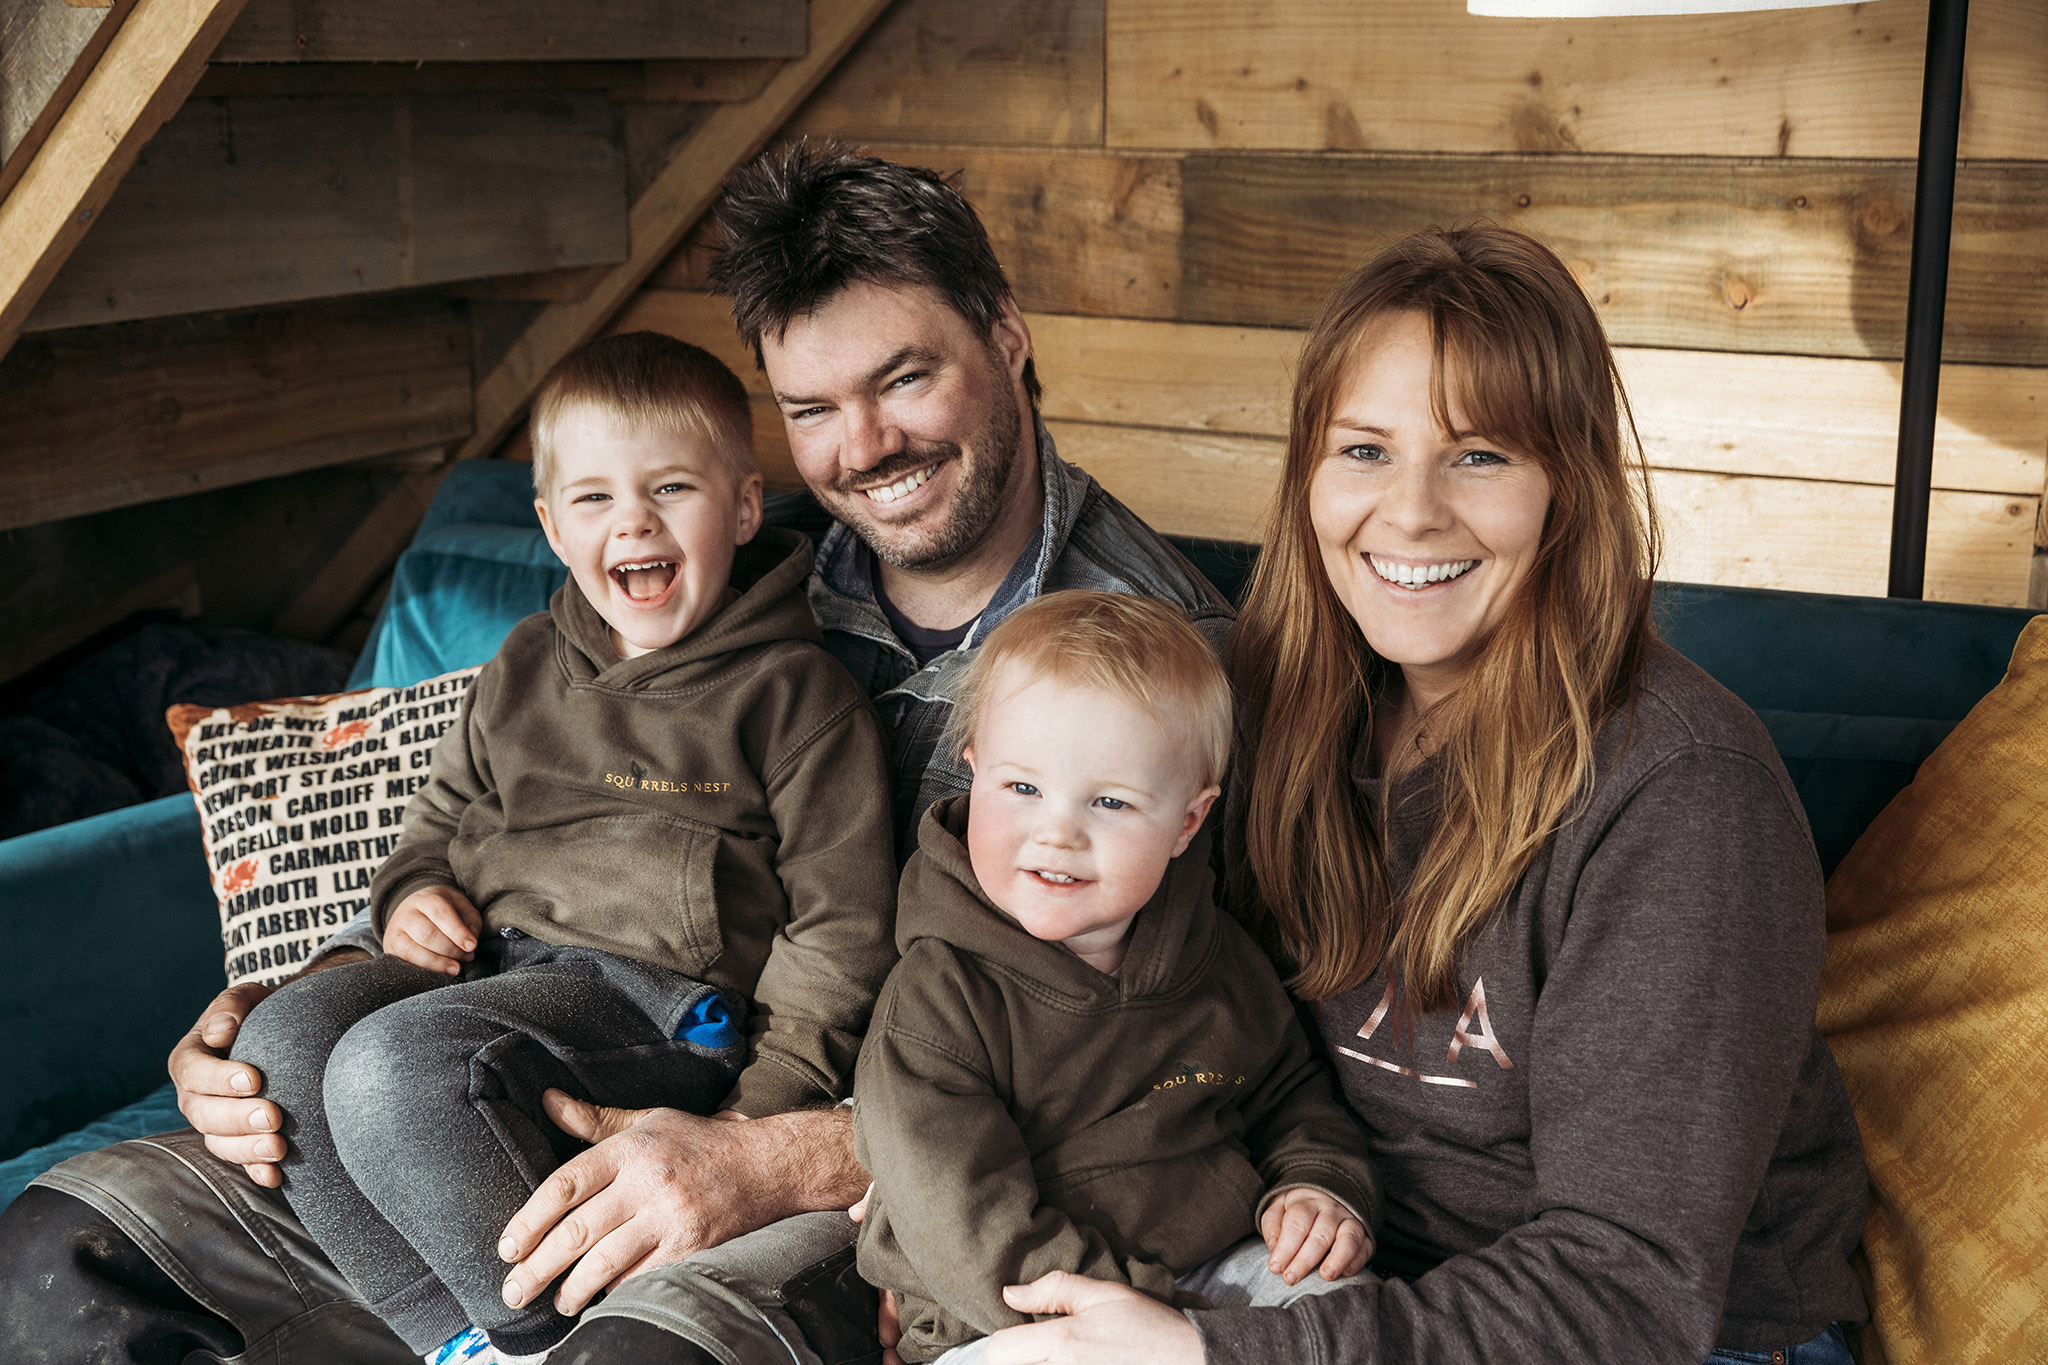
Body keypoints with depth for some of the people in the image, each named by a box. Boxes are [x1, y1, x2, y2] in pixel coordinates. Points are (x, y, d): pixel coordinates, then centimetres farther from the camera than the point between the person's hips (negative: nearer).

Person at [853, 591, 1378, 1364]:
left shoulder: (1220, 960, 3)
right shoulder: (934, 1005, -15)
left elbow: (1288, 1091, 21)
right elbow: (973, 1240, -20)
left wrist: (1318, 1184, -3)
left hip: (1221, 1272, 4)